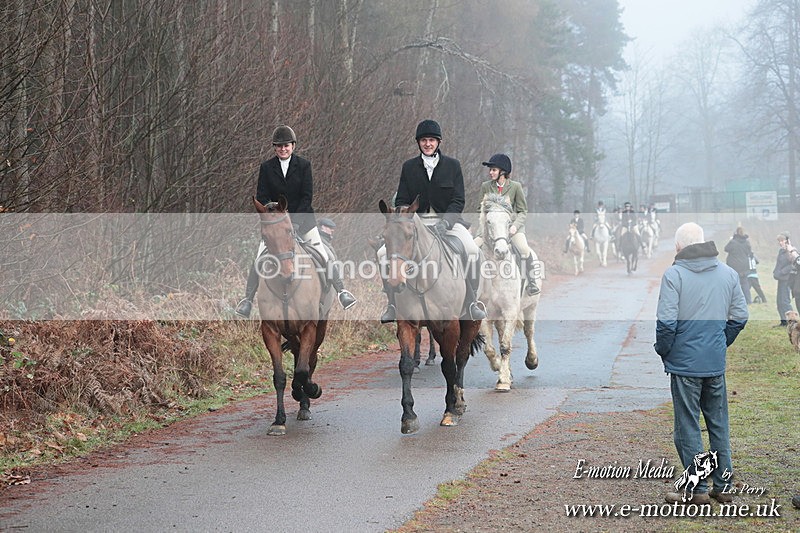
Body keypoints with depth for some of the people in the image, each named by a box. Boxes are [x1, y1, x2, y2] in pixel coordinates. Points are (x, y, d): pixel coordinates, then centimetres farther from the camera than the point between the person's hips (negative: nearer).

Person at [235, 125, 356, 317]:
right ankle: (248, 299, 3)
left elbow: (307, 196, -8)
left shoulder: (303, 165, -5)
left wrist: (294, 222, -15)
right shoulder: (266, 167, -2)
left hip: (302, 217, 0)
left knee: (323, 256, -5)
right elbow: (261, 198, -2)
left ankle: (341, 292, 6)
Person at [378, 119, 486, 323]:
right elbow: (400, 201, 5)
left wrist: (444, 222, -21)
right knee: (384, 253, -18)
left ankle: (473, 302, -16)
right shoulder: (409, 167, 6)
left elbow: (458, 201, -4)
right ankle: (392, 305, -8)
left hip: (448, 219, -2)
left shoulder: (452, 165, 1)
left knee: (473, 250, -30)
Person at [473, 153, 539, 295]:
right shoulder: (485, 186, 4)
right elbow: (483, 210, 9)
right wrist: (483, 227, -7)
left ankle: (531, 284, -15)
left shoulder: (515, 186, -2)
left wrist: (515, 226, -14)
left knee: (524, 250, -25)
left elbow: (523, 211, 2)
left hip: (512, 224, -3)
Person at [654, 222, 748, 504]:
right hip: (716, 364, 5)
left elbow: (666, 322, -17)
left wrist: (663, 350, 0)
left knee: (688, 427, 5)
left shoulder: (674, 274, -13)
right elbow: (740, 317, 7)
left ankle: (697, 490, 10)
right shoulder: (728, 273, 3)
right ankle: (723, 486, 22)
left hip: (684, 363, -5)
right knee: (719, 424, 15)